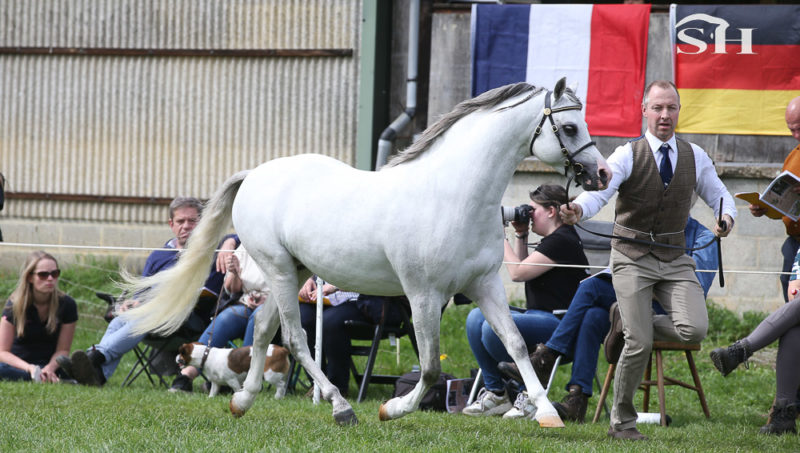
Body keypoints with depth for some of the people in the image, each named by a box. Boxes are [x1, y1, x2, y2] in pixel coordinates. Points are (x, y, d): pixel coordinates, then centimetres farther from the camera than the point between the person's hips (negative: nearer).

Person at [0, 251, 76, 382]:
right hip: (19, 365, -1)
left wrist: (50, 368, -24)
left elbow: (62, 349, -2)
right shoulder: (14, 305, -7)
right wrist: (29, 368, -28)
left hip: (50, 364, 1)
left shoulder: (66, 305, -4)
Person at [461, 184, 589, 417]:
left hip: (559, 324, -11)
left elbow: (518, 273, -15)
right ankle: (495, 393, -3)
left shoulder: (561, 241, -13)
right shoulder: (554, 239, 20)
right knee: (476, 317, -1)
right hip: (538, 317, 11)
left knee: (494, 327, -30)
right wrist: (521, 237, 19)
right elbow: (525, 271, 29)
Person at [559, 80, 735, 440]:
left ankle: (630, 324, 12)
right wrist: (579, 210, -45)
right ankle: (621, 421, 8)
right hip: (633, 258, -3)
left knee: (695, 329, -18)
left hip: (674, 258, 4)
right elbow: (600, 189, -22)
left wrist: (726, 216, -11)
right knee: (639, 345, -10)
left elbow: (719, 195, 13)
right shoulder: (628, 155, -7)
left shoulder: (695, 157, 5)